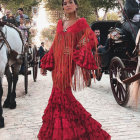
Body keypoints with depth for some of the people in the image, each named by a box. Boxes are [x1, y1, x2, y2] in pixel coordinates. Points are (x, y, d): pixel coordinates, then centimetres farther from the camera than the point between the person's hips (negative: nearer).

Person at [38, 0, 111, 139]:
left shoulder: (81, 23, 0)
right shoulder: (60, 23, 15)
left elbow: (90, 41, -5)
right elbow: (55, 46, 16)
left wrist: (76, 54, -18)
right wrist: (45, 64, 13)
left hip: (69, 64, -5)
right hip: (58, 63, 5)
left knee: (61, 94, -8)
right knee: (60, 94, 7)